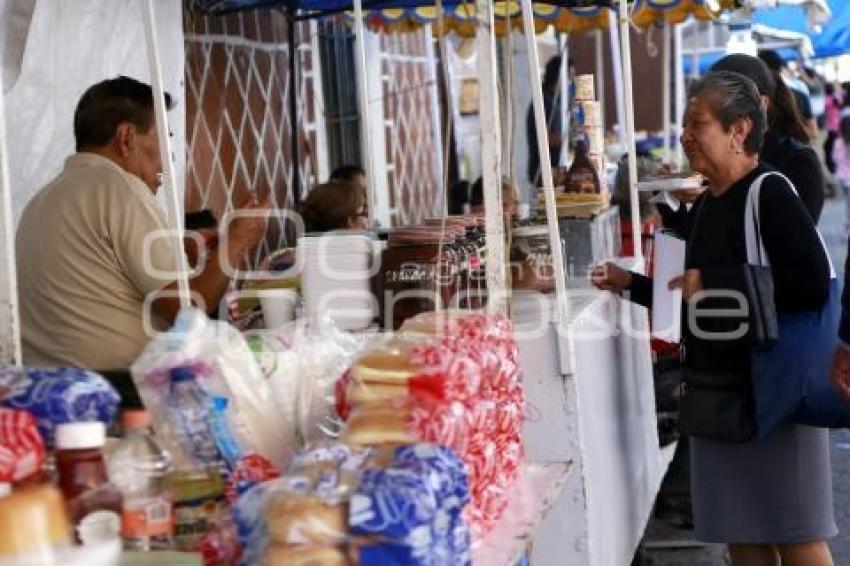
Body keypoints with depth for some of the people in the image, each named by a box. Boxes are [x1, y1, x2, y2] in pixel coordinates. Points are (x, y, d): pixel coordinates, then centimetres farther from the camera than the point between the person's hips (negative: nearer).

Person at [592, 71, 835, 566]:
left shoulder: (770, 194, -14)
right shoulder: (707, 204, 12)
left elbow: (814, 284, -27)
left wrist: (716, 283, -22)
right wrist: (631, 284, 12)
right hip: (720, 393, 8)